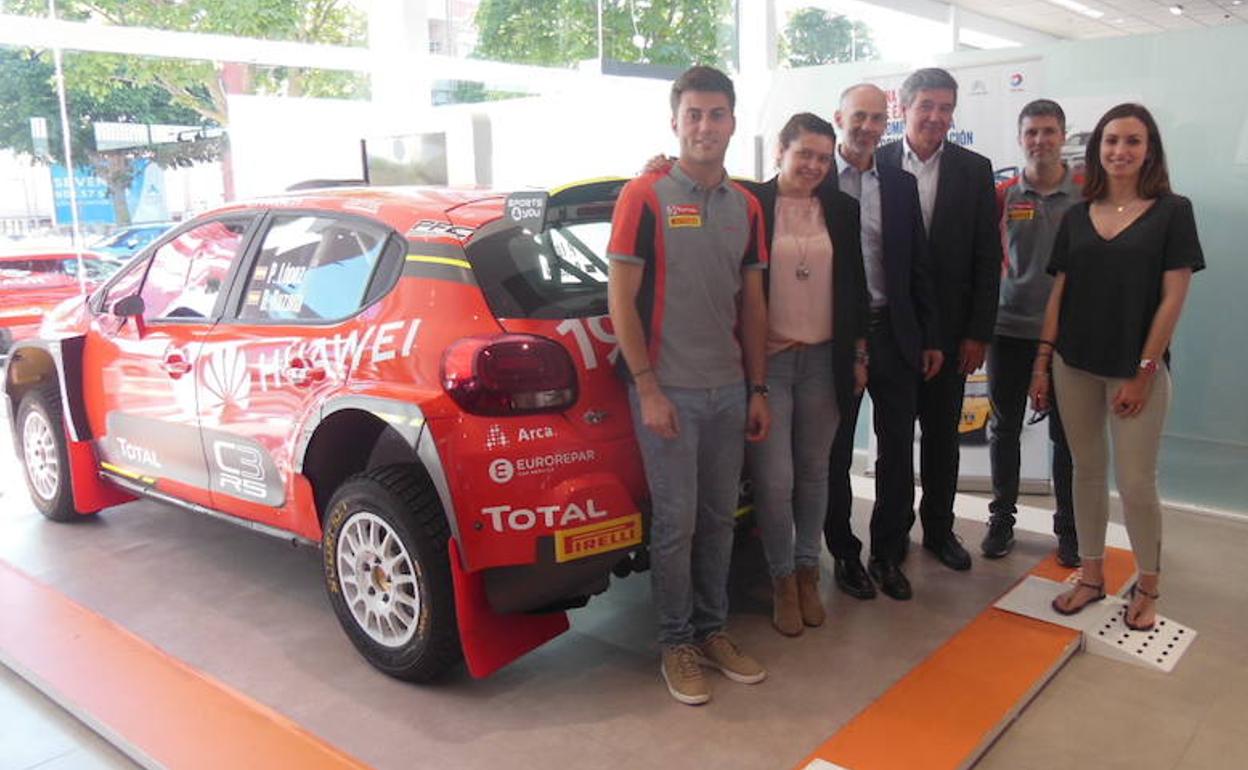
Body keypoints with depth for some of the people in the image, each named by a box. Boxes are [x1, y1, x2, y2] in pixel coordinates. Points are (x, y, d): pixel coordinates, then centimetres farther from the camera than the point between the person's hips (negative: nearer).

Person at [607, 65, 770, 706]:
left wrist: (758, 389, 10)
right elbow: (621, 299, -9)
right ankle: (676, 644, 19)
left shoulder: (745, 205, 10)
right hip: (668, 389, -5)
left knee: (719, 516, 13)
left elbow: (752, 304, 13)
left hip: (729, 389, 5)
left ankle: (712, 630, 29)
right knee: (676, 521, 1)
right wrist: (647, 388, -14)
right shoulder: (644, 196, -7)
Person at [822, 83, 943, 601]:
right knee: (835, 452, 9)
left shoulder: (901, 185, 9)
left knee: (897, 450, 9)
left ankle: (888, 553, 25)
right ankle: (844, 553, 24)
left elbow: (918, 266, 10)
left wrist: (930, 338, 8)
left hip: (894, 333, 4)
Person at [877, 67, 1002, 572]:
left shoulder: (974, 170, 2)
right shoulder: (876, 165, -2)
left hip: (948, 326, 1)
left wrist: (978, 332, -3)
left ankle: (939, 527, 27)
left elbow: (987, 257, 2)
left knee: (942, 432, 11)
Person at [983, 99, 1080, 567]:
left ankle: (1068, 527, 23)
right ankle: (1002, 519, 25)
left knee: (1066, 433, 8)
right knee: (1004, 427, 10)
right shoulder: (1004, 194, 1)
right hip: (1009, 326, 1)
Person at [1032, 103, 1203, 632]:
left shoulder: (1172, 212, -3)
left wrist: (1144, 373, -10)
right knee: (1087, 472, 11)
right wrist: (1043, 362, 4)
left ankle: (1147, 587, 21)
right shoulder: (1076, 217, 7)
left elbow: (1173, 298, -7)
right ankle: (1091, 576, 25)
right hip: (1076, 367, 3)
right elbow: (1059, 293, 8)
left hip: (1137, 369, -3)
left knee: (1136, 483, 1)